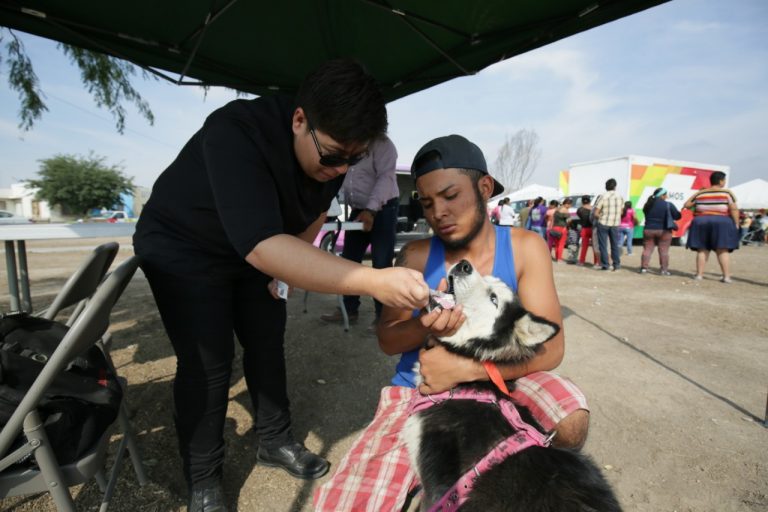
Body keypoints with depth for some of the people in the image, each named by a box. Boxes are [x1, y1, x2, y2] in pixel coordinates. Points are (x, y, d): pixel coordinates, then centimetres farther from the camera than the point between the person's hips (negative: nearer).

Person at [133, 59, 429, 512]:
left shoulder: (334, 147, -14)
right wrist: (372, 281, -53)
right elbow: (263, 247, -47)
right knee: (208, 361, -9)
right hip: (182, 248, -5)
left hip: (254, 248, 6)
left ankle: (275, 441, 27)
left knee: (268, 341, 6)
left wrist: (285, 265, 1)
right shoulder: (235, 135, -36)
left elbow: (314, 212, 4)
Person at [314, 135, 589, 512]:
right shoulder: (416, 256, -7)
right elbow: (386, 340, -3)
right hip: (417, 393, 0)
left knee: (571, 418, -26)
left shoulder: (525, 248, -8)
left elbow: (550, 346, -13)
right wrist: (424, 327, -26)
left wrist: (464, 368, -26)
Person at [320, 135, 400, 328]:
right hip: (358, 209, 7)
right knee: (349, 260, 7)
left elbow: (385, 177, -20)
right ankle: (349, 309, 18)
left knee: (381, 263, -6)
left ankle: (383, 314, 5)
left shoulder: (381, 143, -8)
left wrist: (371, 210, -30)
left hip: (383, 209, -7)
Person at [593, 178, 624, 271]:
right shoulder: (620, 197, 3)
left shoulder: (603, 197, -10)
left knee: (603, 245, 3)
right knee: (615, 245, 13)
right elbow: (621, 212, 9)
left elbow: (596, 213, -12)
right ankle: (616, 264, 14)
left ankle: (605, 265, 4)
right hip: (615, 224, 4)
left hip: (603, 224, -4)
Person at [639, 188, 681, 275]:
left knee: (647, 249, 7)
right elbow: (677, 216, -4)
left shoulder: (648, 204, 4)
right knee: (664, 251, 1)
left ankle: (644, 268, 6)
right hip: (664, 231, -3)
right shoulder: (668, 205, -9)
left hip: (649, 230, 3)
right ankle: (664, 270, 3)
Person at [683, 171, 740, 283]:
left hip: (701, 223, 2)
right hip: (722, 223, -2)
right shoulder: (727, 193, 0)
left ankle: (699, 274, 3)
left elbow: (686, 205, 9)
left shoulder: (700, 193, 6)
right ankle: (726, 276, 0)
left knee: (702, 250, 6)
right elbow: (734, 209, -6)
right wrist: (736, 224, -1)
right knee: (723, 250, 2)